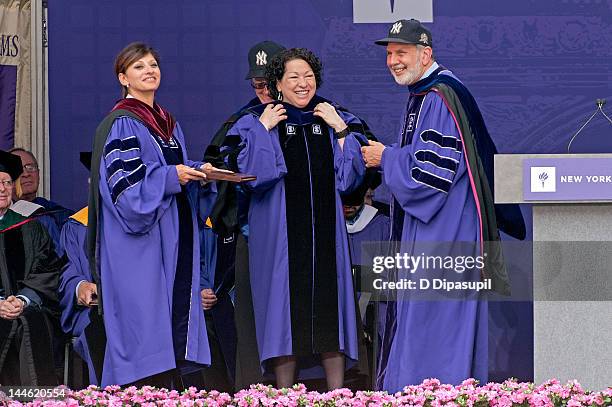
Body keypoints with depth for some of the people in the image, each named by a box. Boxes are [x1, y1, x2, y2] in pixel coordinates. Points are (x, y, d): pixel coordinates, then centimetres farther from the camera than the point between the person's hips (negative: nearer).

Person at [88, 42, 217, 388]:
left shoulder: (169, 124, 18)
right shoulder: (121, 124, -7)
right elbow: (124, 183, -16)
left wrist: (199, 174, 3)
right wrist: (170, 176, -20)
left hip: (175, 239, 8)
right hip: (141, 244, -8)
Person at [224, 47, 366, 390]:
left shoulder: (336, 120, 12)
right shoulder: (256, 123, 4)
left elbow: (352, 175, 4)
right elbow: (250, 174, -8)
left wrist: (340, 130, -3)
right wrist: (264, 128, -10)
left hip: (326, 231, 2)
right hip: (280, 233, -2)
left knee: (329, 308, 1)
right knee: (285, 307, -3)